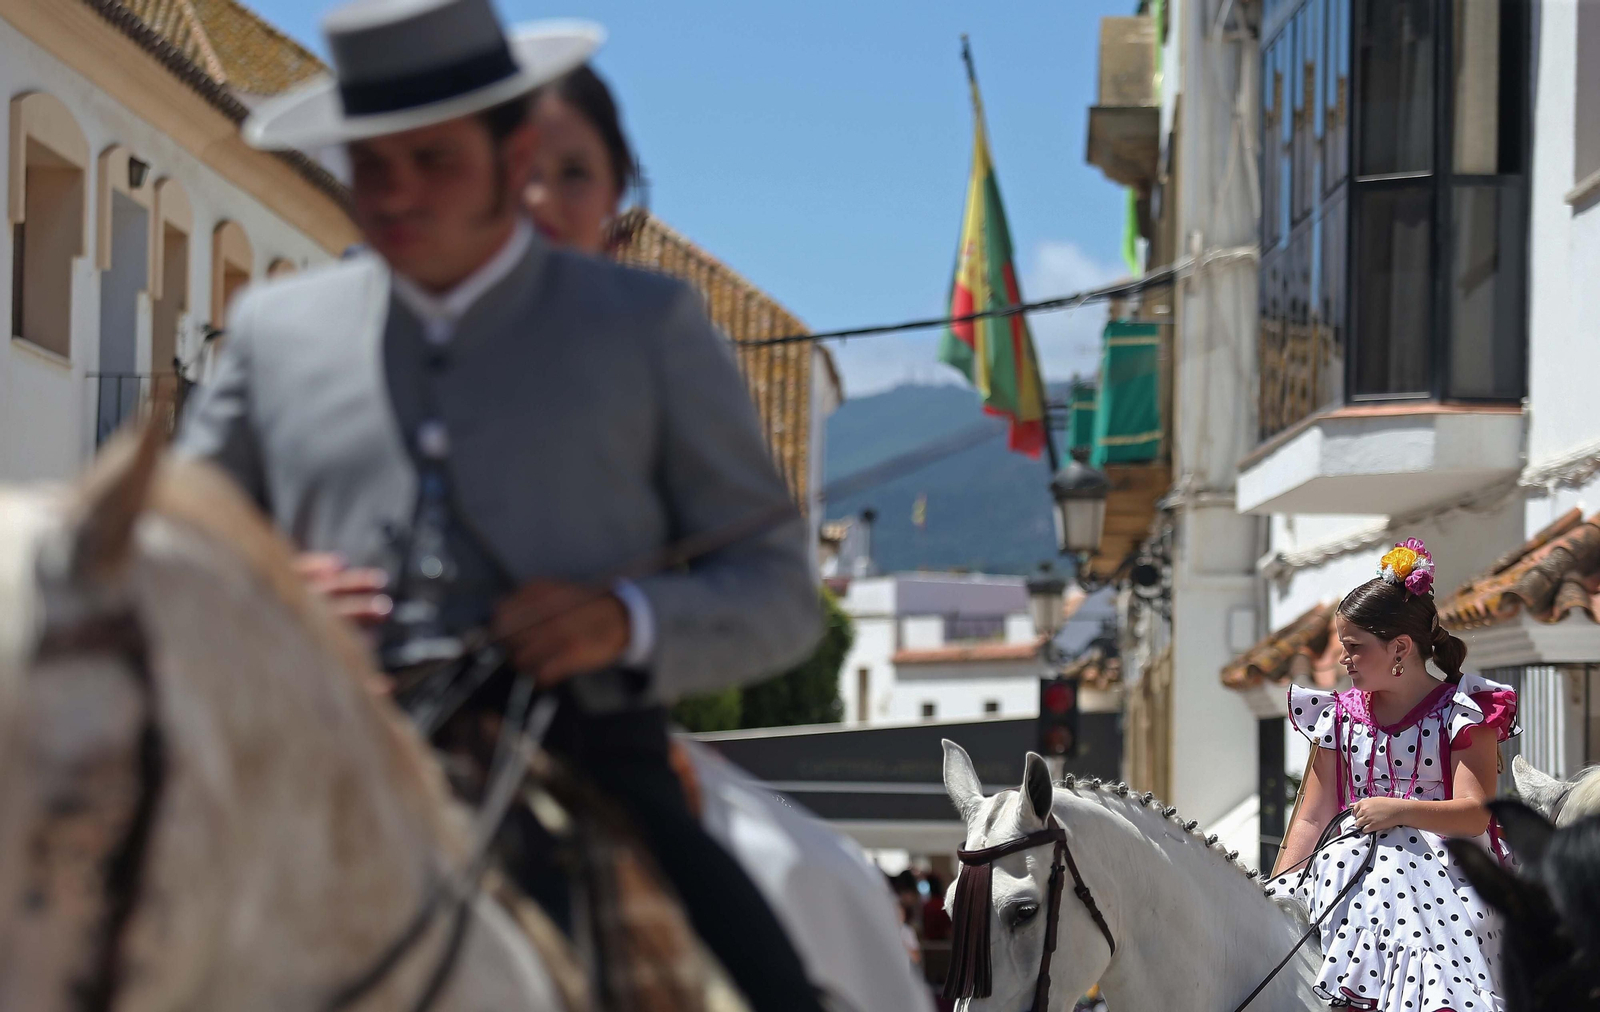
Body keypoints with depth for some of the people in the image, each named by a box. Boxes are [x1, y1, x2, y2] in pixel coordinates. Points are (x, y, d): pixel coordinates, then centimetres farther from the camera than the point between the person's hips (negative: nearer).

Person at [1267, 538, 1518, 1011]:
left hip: (1441, 869, -4)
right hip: (1353, 870, 4)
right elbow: (1313, 818, 14)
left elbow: (1475, 813, -8)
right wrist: (1275, 893, 3)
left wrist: (1398, 810, -21)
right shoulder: (1342, 715, 15)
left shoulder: (1462, 712, 2)